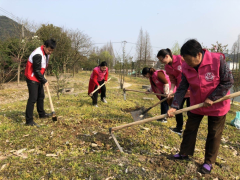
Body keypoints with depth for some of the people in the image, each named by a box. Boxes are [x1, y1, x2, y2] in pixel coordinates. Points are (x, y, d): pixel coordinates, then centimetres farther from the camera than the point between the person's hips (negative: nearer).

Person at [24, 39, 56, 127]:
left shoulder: (46, 53, 4)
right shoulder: (38, 54, -26)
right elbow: (36, 70, -23)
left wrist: (42, 79, 9)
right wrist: (44, 81, -16)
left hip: (38, 78, 10)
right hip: (32, 78, -9)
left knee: (41, 96, 18)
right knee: (33, 98, -12)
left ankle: (41, 113, 35)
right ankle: (29, 120, -7)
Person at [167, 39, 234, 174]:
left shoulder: (217, 60, -24)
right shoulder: (186, 67, -13)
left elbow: (228, 81, -17)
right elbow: (182, 88, -13)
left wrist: (212, 98, -21)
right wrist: (174, 106, -23)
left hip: (217, 105, -3)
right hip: (196, 104, 4)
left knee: (214, 134, 10)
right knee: (190, 129, 14)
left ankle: (209, 162, 28)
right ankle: (185, 153, 35)